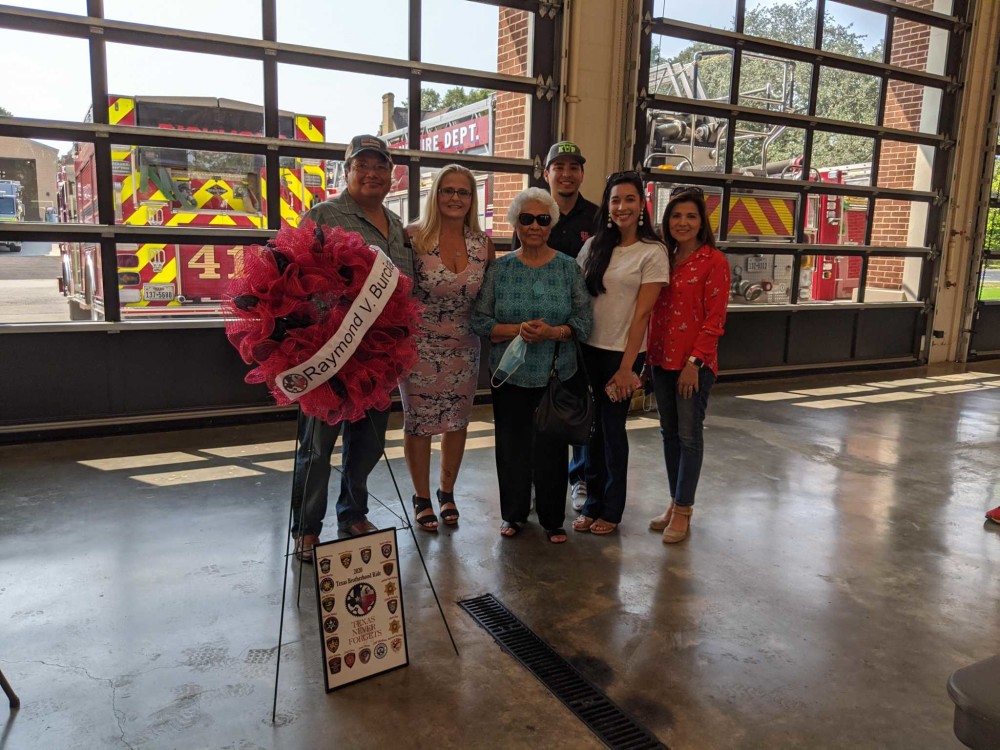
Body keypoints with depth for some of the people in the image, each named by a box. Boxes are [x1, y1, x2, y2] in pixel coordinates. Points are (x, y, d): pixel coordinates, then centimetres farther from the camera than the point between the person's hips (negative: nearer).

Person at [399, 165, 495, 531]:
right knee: (419, 423, 8)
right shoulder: (414, 236, -10)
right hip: (420, 346, -3)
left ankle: (447, 492, 33)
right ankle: (422, 497, 27)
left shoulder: (483, 244, 1)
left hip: (464, 349, 3)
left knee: (456, 422, 12)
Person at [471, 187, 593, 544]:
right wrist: (517, 330, -17)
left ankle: (553, 518, 25)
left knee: (552, 448, 5)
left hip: (557, 376, -1)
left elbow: (583, 321, -1)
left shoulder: (569, 268, 1)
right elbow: (479, 320, -1)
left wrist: (553, 332, -19)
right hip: (510, 376, 1)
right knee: (512, 446, 10)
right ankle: (513, 513, 31)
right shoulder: (499, 269, 1)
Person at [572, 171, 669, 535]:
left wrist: (626, 367, -13)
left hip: (622, 353, -4)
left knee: (613, 426, 3)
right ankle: (592, 502, 23)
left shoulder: (652, 253, -7)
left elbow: (641, 314, -11)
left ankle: (612, 508, 20)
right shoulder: (594, 246, 7)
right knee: (592, 425, 10)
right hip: (588, 348, 4)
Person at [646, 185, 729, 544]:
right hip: (662, 359, 6)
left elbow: (715, 319, -12)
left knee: (689, 434, 2)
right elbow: (654, 310, 12)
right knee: (669, 432, 12)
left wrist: (695, 361, -16)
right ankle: (675, 501, 25)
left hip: (695, 362, -6)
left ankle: (683, 510, 12)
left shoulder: (713, 261, -8)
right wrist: (649, 352, 3)